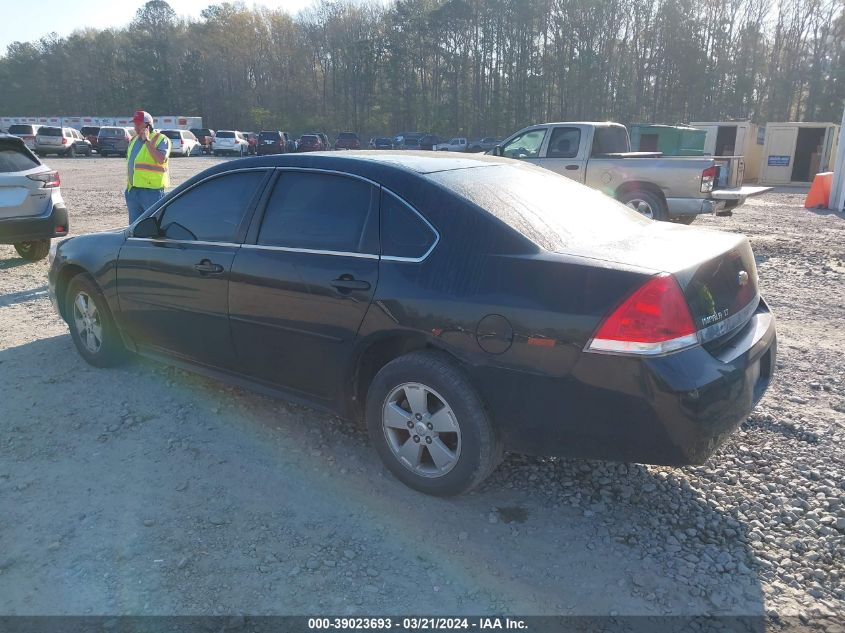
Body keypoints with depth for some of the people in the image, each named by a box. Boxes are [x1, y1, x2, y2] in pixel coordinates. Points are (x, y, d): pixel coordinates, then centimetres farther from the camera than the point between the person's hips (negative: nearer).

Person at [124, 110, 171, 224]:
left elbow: (161, 159, -23)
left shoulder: (161, 139, -6)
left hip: (152, 190, -8)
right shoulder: (134, 140, 18)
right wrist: (128, 186, 22)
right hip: (133, 190, 8)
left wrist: (147, 140, -19)